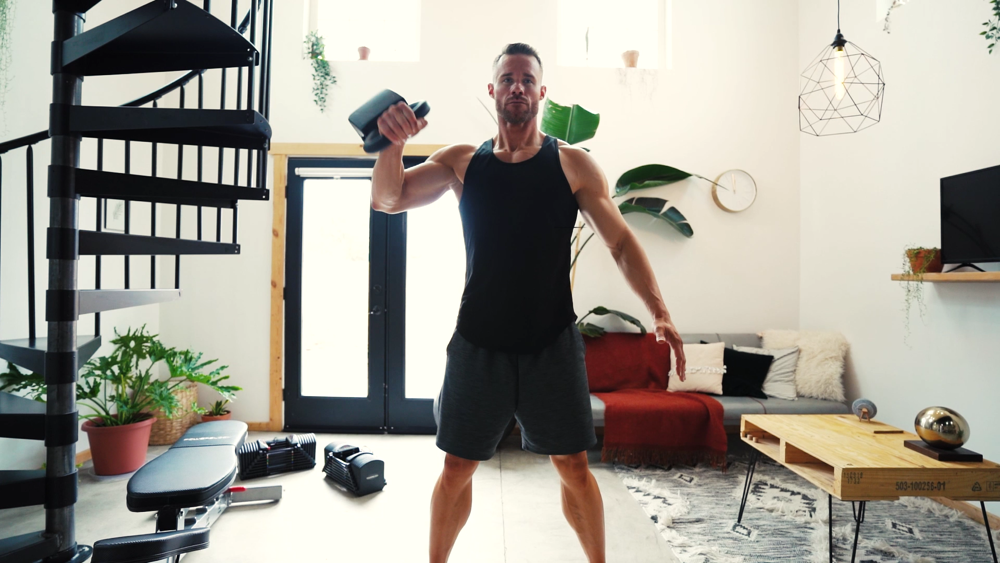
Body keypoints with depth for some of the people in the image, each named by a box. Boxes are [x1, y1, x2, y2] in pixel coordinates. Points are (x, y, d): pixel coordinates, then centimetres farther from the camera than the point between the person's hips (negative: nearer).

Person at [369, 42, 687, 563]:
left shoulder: (573, 164, 0)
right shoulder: (462, 162, 4)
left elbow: (621, 242, -2)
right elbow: (387, 199, -2)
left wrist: (659, 312, -14)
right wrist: (394, 143, -22)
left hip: (551, 342, 0)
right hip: (478, 343, 1)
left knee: (573, 465, 8)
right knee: (457, 467, 10)